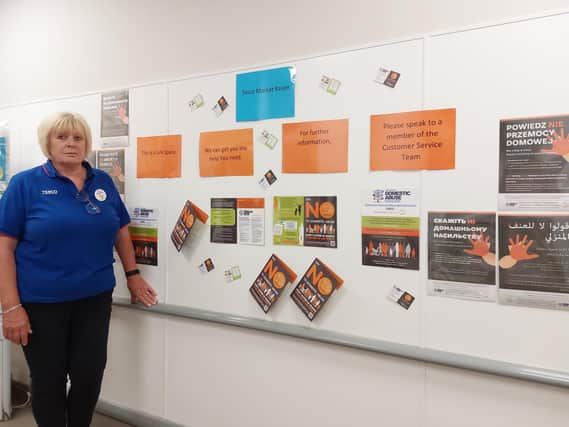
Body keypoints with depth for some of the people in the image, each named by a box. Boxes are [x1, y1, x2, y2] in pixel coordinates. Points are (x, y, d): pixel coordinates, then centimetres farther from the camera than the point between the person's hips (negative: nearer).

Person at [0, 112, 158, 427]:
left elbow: (120, 231, 15)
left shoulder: (103, 182, 6)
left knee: (90, 374, 8)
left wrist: (133, 275, 10)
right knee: (48, 380, 10)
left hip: (95, 298, 3)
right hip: (41, 302, -3)